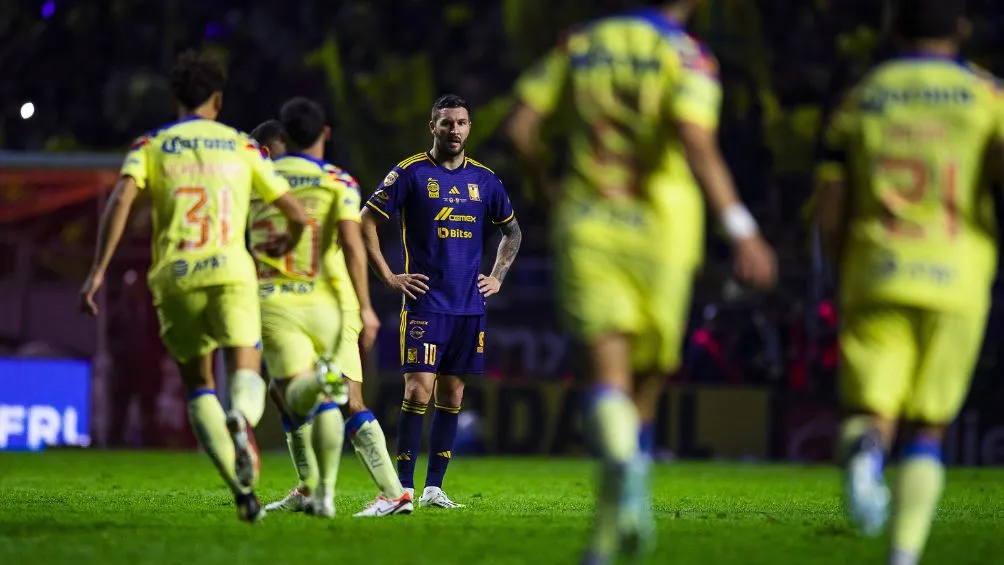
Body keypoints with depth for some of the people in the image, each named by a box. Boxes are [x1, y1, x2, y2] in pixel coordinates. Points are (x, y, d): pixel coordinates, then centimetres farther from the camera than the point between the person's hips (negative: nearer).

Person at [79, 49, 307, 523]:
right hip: (230, 270, -1)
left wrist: (98, 271, -8)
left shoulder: (150, 146, 12)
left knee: (198, 385, 13)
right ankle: (240, 420, -43)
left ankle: (240, 486, -2)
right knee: (246, 373, -4)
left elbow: (121, 199, -6)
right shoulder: (241, 146, 15)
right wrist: (286, 241, 38)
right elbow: (297, 214, 15)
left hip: (174, 276, 1)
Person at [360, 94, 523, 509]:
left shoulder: (484, 179, 10)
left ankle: (434, 487, 10)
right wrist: (388, 277, -5)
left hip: (470, 305, 4)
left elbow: (512, 231, 26)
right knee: (419, 392, -11)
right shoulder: (410, 173, -3)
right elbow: (366, 221, -1)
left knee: (452, 396, 5)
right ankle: (404, 487, -6)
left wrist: (497, 277, 14)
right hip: (425, 301, -4)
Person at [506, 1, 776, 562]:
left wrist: (547, 188, 22)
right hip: (660, 232, -2)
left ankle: (626, 470, -41)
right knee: (644, 385, 12)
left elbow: (521, 125, 4)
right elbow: (696, 141, -23)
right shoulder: (688, 57, -7)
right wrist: (741, 227, -26)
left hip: (586, 226, 2)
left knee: (609, 376, -8)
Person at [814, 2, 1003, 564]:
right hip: (956, 285, 0)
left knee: (871, 423, -1)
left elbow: (830, 210, 6)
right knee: (927, 433, 13)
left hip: (877, 281, 0)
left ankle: (864, 451, -38)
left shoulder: (862, 98, 9)